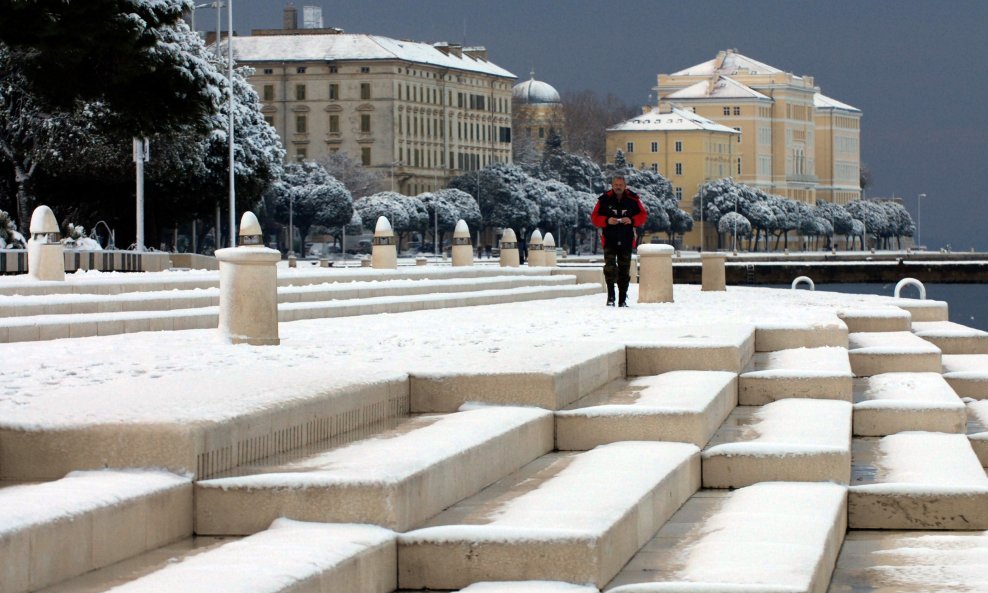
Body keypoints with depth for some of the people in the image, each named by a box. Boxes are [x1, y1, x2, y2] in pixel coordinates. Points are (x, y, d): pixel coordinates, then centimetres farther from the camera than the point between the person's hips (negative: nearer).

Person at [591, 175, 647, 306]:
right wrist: (607, 221, -17)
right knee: (610, 267, -17)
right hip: (609, 240, -2)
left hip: (626, 241, 2)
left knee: (625, 270, 7)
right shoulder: (604, 199, -2)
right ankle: (610, 297, -14)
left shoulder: (633, 199, 1)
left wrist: (632, 220, -11)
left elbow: (643, 215, 8)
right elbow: (594, 218, 1)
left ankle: (623, 299, 14)